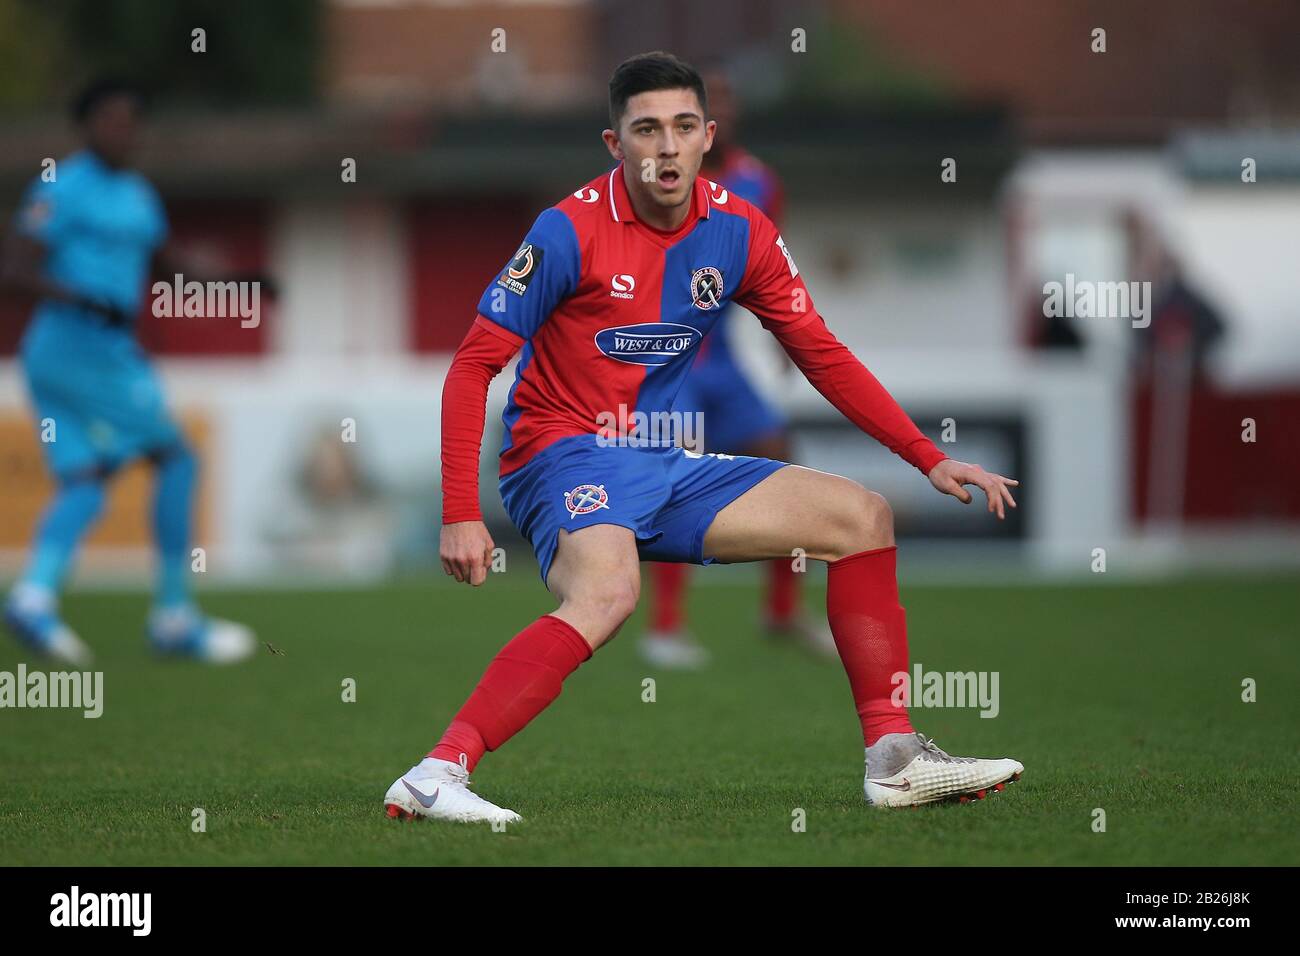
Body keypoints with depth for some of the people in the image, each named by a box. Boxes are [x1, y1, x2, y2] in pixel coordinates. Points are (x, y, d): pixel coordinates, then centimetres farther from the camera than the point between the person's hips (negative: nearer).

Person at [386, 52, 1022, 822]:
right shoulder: (572, 231, -14)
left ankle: (894, 758, 6)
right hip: (564, 459, -7)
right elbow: (474, 367, -13)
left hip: (663, 468, 7)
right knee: (607, 592, -38)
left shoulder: (740, 232, 2)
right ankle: (435, 777, -47)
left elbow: (822, 355, 12)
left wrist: (930, 460, 6)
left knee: (861, 516, 3)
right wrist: (461, 515, -21)